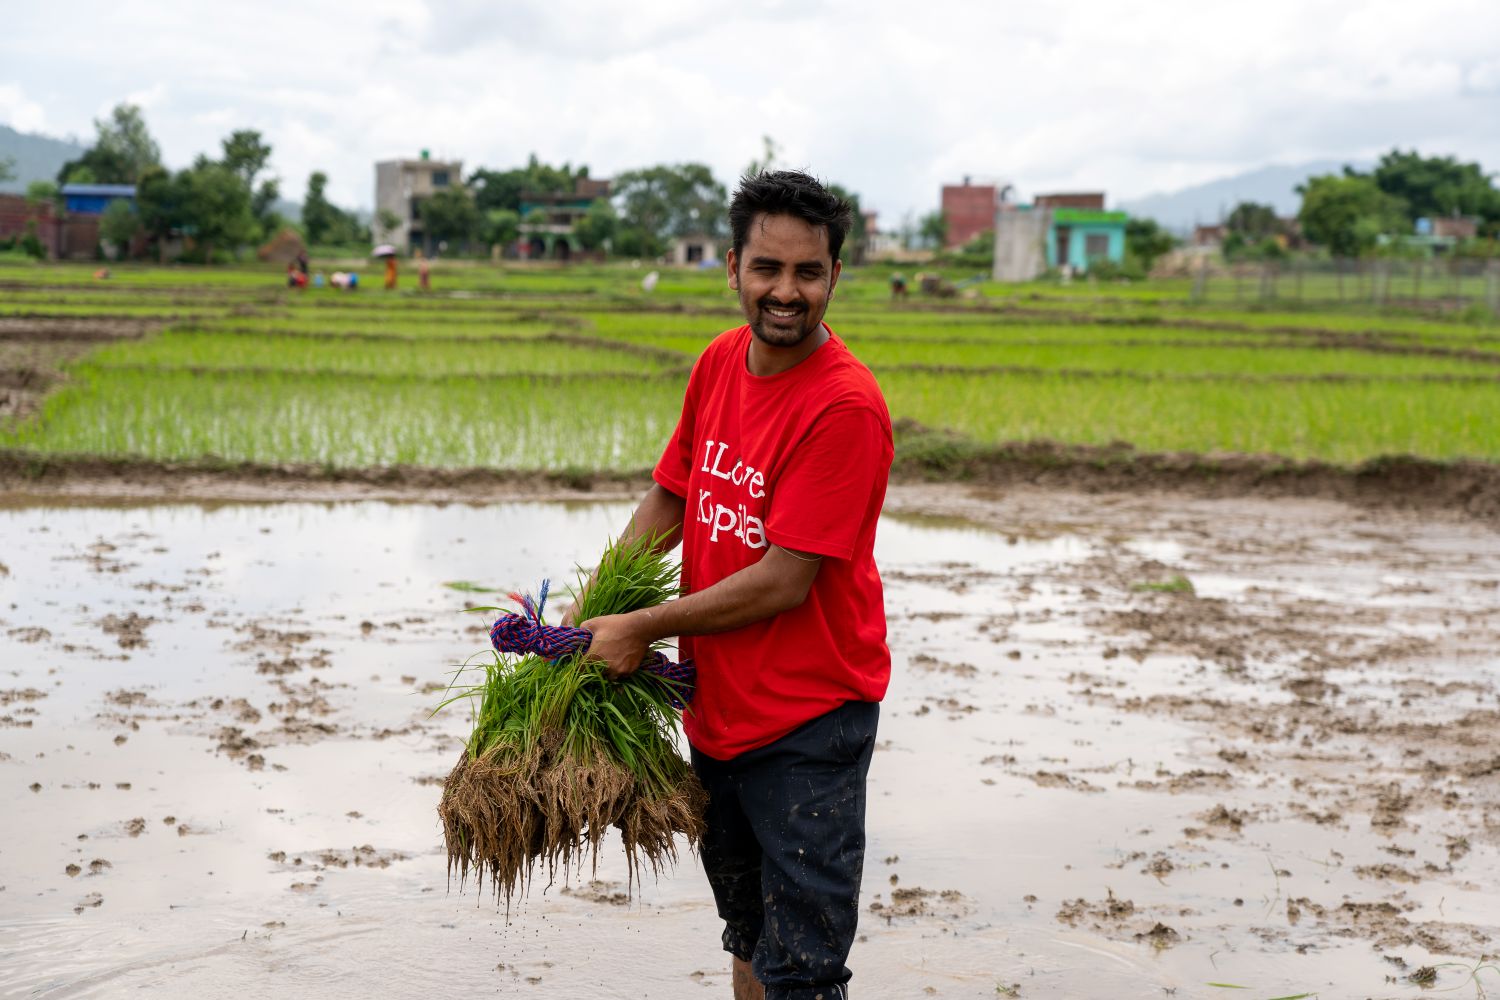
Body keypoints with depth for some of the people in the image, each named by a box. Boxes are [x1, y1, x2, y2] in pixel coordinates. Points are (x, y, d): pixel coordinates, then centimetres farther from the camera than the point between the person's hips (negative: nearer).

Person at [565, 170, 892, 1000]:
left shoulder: (846, 404, -22)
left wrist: (643, 628, -15)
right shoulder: (719, 363, 2)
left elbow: (784, 582, -23)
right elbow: (669, 498, 12)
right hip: (717, 706, 8)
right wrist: (586, 614, 2)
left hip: (808, 720, -7)